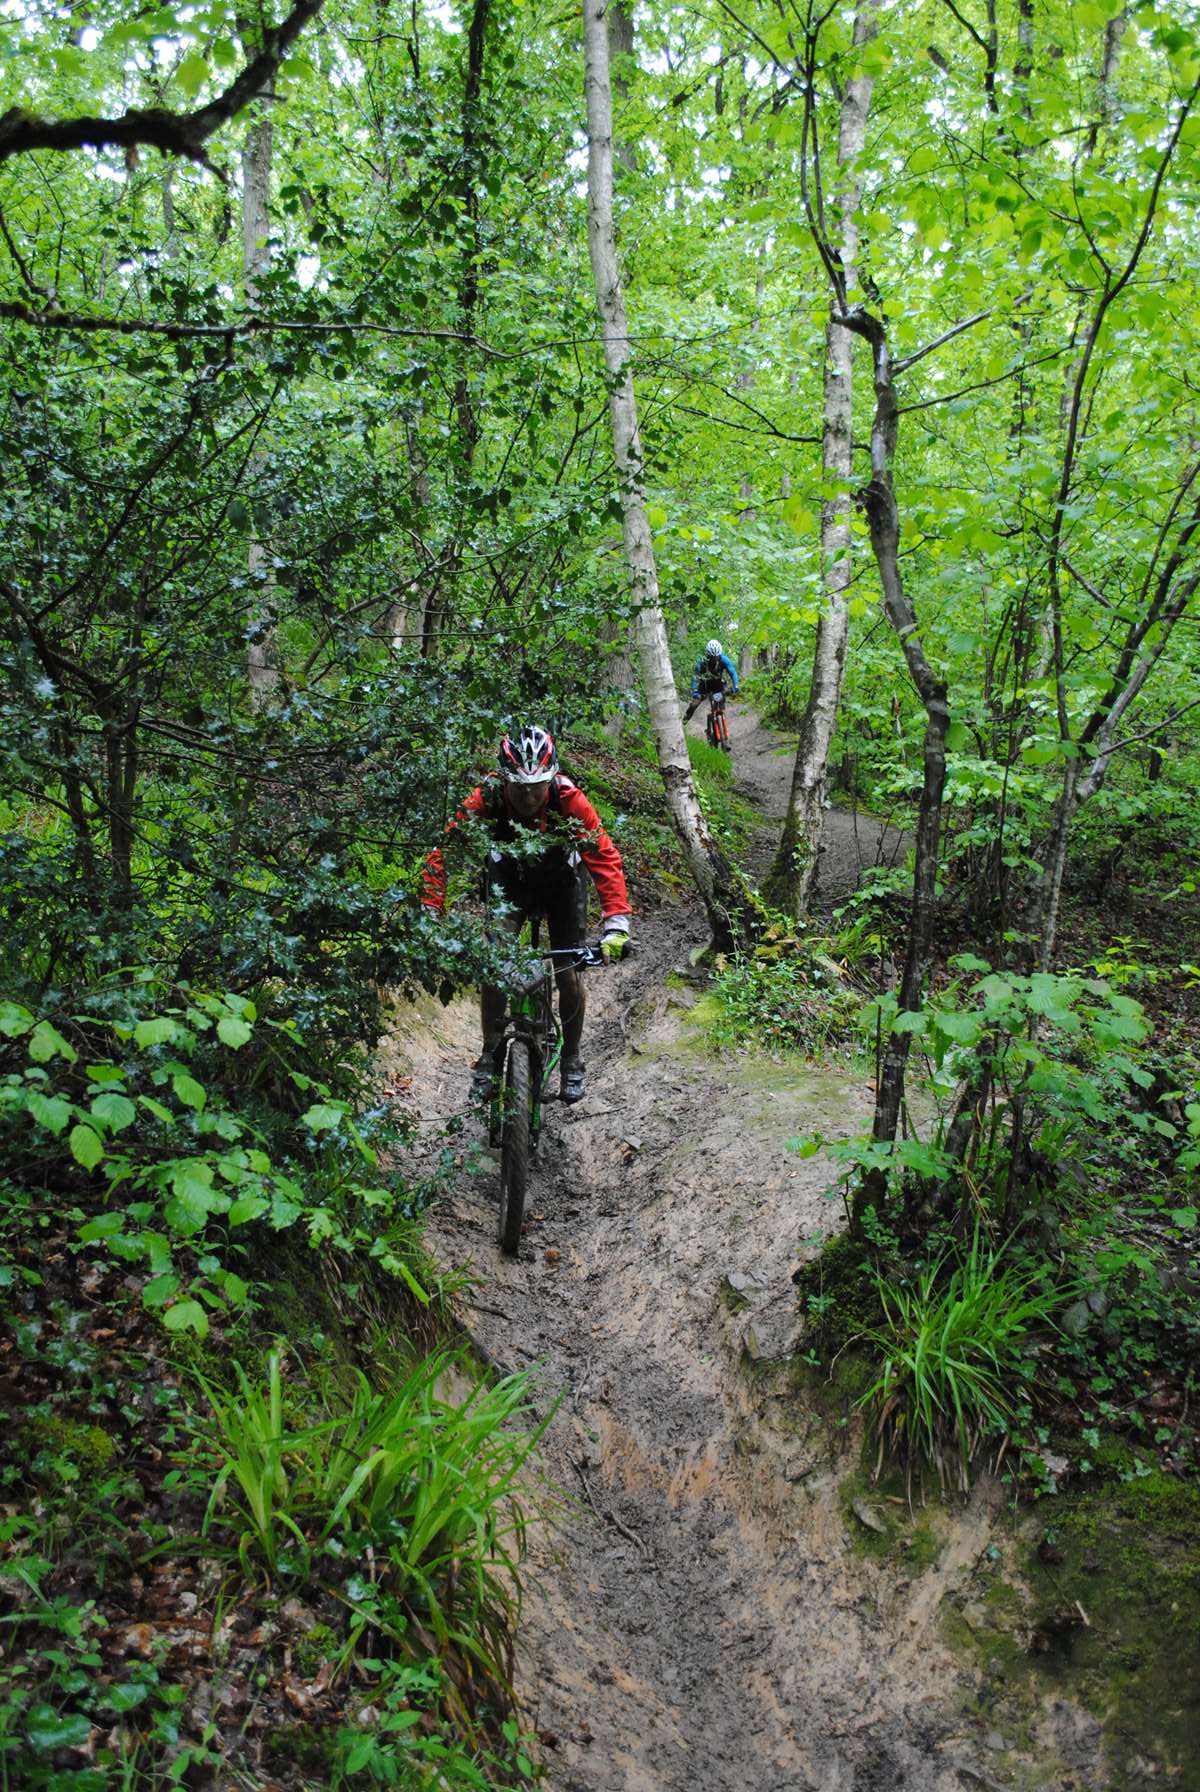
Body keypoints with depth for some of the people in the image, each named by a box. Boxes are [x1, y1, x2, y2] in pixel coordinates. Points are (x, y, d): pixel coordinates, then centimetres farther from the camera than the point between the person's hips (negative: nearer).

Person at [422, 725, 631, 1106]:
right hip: (508, 879, 0)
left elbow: (606, 858, -32)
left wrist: (616, 925, -41)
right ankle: (489, 1056, 0)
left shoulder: (569, 799, -34)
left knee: (569, 974, -4)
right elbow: (442, 854, -30)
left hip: (559, 880, 0)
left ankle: (571, 1060, 19)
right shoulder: (486, 799, -32)